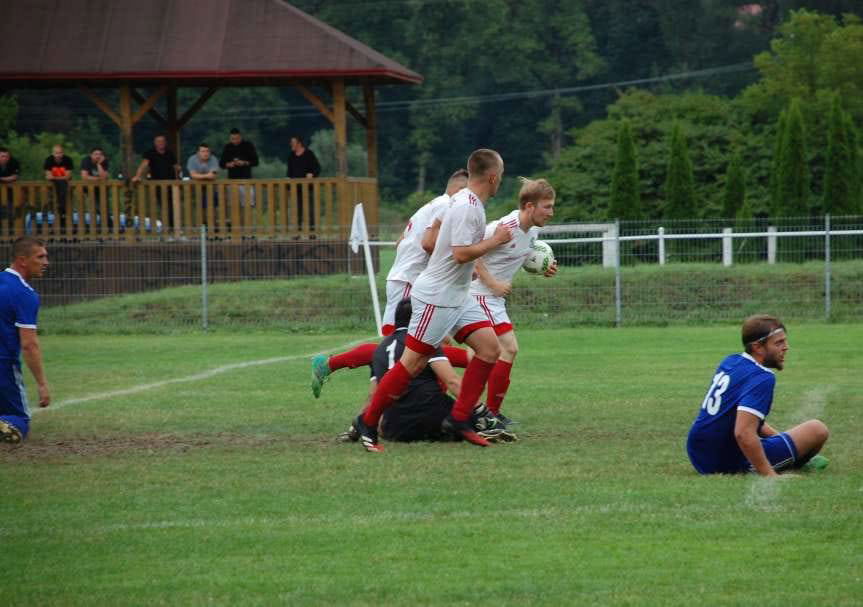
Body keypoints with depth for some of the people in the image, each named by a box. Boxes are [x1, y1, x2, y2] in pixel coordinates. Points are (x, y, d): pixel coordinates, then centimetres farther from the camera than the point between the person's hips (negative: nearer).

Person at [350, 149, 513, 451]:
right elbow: (461, 253, -27)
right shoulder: (467, 207, -20)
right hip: (436, 298, -10)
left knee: (490, 348, 1)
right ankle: (368, 421, 3)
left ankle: (459, 417, 4)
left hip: (458, 297, 10)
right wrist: (495, 240, -16)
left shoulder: (465, 201, 10)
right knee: (413, 363, -6)